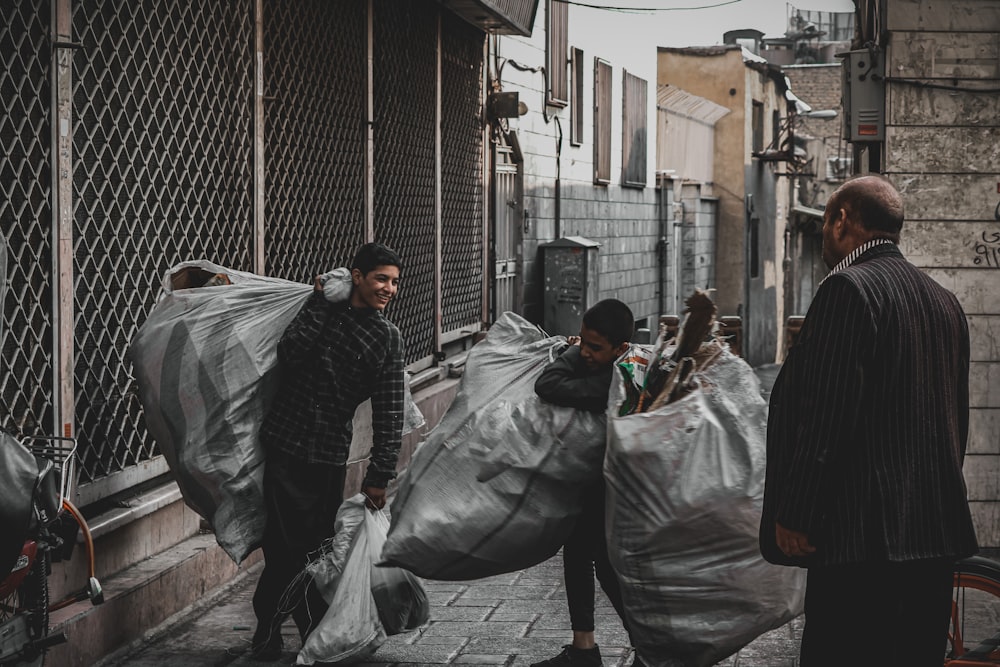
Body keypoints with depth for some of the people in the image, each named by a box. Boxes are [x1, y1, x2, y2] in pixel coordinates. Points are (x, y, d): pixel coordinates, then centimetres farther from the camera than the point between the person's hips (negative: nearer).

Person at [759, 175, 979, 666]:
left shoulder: (848, 289, -11)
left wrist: (794, 516, -13)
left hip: (863, 535, -9)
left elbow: (826, 412, -18)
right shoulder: (943, 301, 15)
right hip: (937, 530, 9)